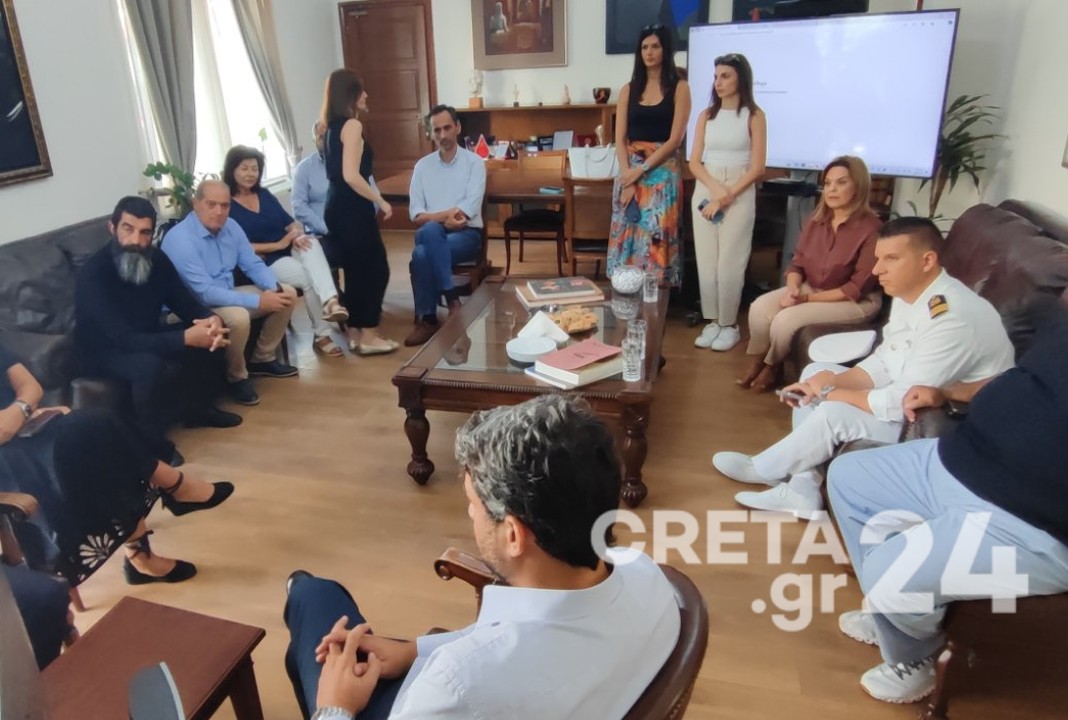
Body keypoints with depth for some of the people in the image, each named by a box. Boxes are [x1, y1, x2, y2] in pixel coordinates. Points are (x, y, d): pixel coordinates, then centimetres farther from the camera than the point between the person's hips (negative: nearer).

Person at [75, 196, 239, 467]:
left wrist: (212, 319, -27)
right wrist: (185, 338, -42)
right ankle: (152, 441, -15)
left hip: (146, 336, 7)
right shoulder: (93, 274, -30)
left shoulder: (157, 260, -9)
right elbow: (124, 340, -36)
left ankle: (199, 407, 13)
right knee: (149, 363, -37)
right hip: (103, 350, -7)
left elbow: (186, 304, -3)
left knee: (213, 335, -6)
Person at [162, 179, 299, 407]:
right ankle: (237, 377, -9)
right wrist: (258, 301, -35)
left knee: (287, 293, 2)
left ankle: (262, 359, 15)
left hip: (226, 295, 8)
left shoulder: (230, 226, -2)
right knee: (239, 317, -37)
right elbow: (205, 293, -32)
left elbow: (253, 264, 3)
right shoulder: (180, 240, -26)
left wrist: (274, 287, -19)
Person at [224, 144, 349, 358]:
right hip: (265, 262, -5)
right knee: (309, 279, -29)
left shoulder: (264, 194, 16)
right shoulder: (226, 205, -5)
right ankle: (321, 336, -17)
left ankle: (330, 302, -49)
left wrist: (298, 236, -12)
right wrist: (278, 245, -18)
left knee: (311, 243, -30)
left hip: (289, 249, 5)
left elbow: (290, 223, 12)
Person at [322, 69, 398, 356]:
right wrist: (381, 201, -14)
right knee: (375, 269, 1)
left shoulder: (333, 126, 13)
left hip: (337, 207, 9)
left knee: (355, 270, 15)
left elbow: (339, 172, 16)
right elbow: (351, 176, -21)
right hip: (352, 209, -9)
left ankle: (354, 333, 21)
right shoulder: (352, 125, -13)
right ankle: (368, 337, 5)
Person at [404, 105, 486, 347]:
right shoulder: (422, 166, 11)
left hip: (467, 233, -3)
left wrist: (433, 216, -11)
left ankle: (427, 319, -18)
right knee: (430, 232, -35)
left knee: (422, 254, -31)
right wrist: (446, 215, -13)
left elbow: (469, 209, -11)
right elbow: (415, 215, 4)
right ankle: (451, 298, -25)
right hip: (433, 234, 3)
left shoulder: (474, 162, 2)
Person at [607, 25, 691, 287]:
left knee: (656, 236, -5)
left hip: (661, 173, -3)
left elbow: (675, 139, -6)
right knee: (627, 235, 3)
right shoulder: (628, 90, 11)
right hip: (629, 172, 3)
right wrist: (627, 177, -9)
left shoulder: (679, 88, 1)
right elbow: (620, 139, 5)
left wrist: (642, 170, -12)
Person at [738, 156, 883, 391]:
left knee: (786, 320, -24)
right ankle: (757, 361, 5)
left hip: (857, 302, -6)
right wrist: (793, 289, -18)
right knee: (759, 308, -15)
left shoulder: (871, 229, -21)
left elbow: (858, 288, -20)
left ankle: (772, 366, 5)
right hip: (811, 288, 6)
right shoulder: (817, 220, -1)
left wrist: (808, 298, -22)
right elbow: (798, 262, 4)